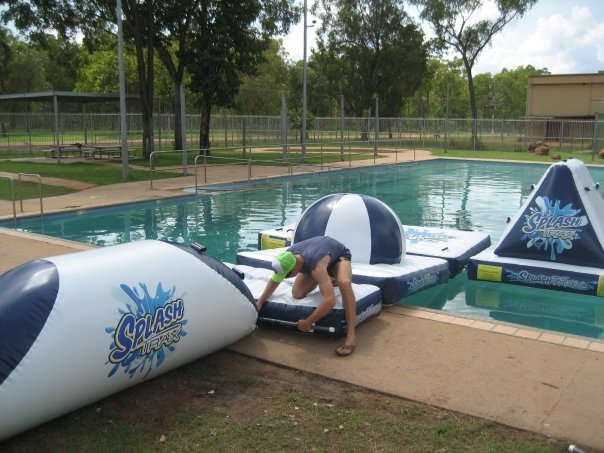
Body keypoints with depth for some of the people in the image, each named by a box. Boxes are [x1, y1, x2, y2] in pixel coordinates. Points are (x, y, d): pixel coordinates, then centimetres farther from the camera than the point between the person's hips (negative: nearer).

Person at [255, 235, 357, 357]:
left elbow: (330, 300, -54)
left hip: (339, 255, -6)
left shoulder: (316, 266, -46)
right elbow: (274, 280, -5)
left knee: (344, 282, -39)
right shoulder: (288, 257, -26)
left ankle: (351, 335, -36)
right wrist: (259, 303, -11)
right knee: (297, 293, -7)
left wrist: (308, 322, -45)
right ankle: (328, 278, 22)